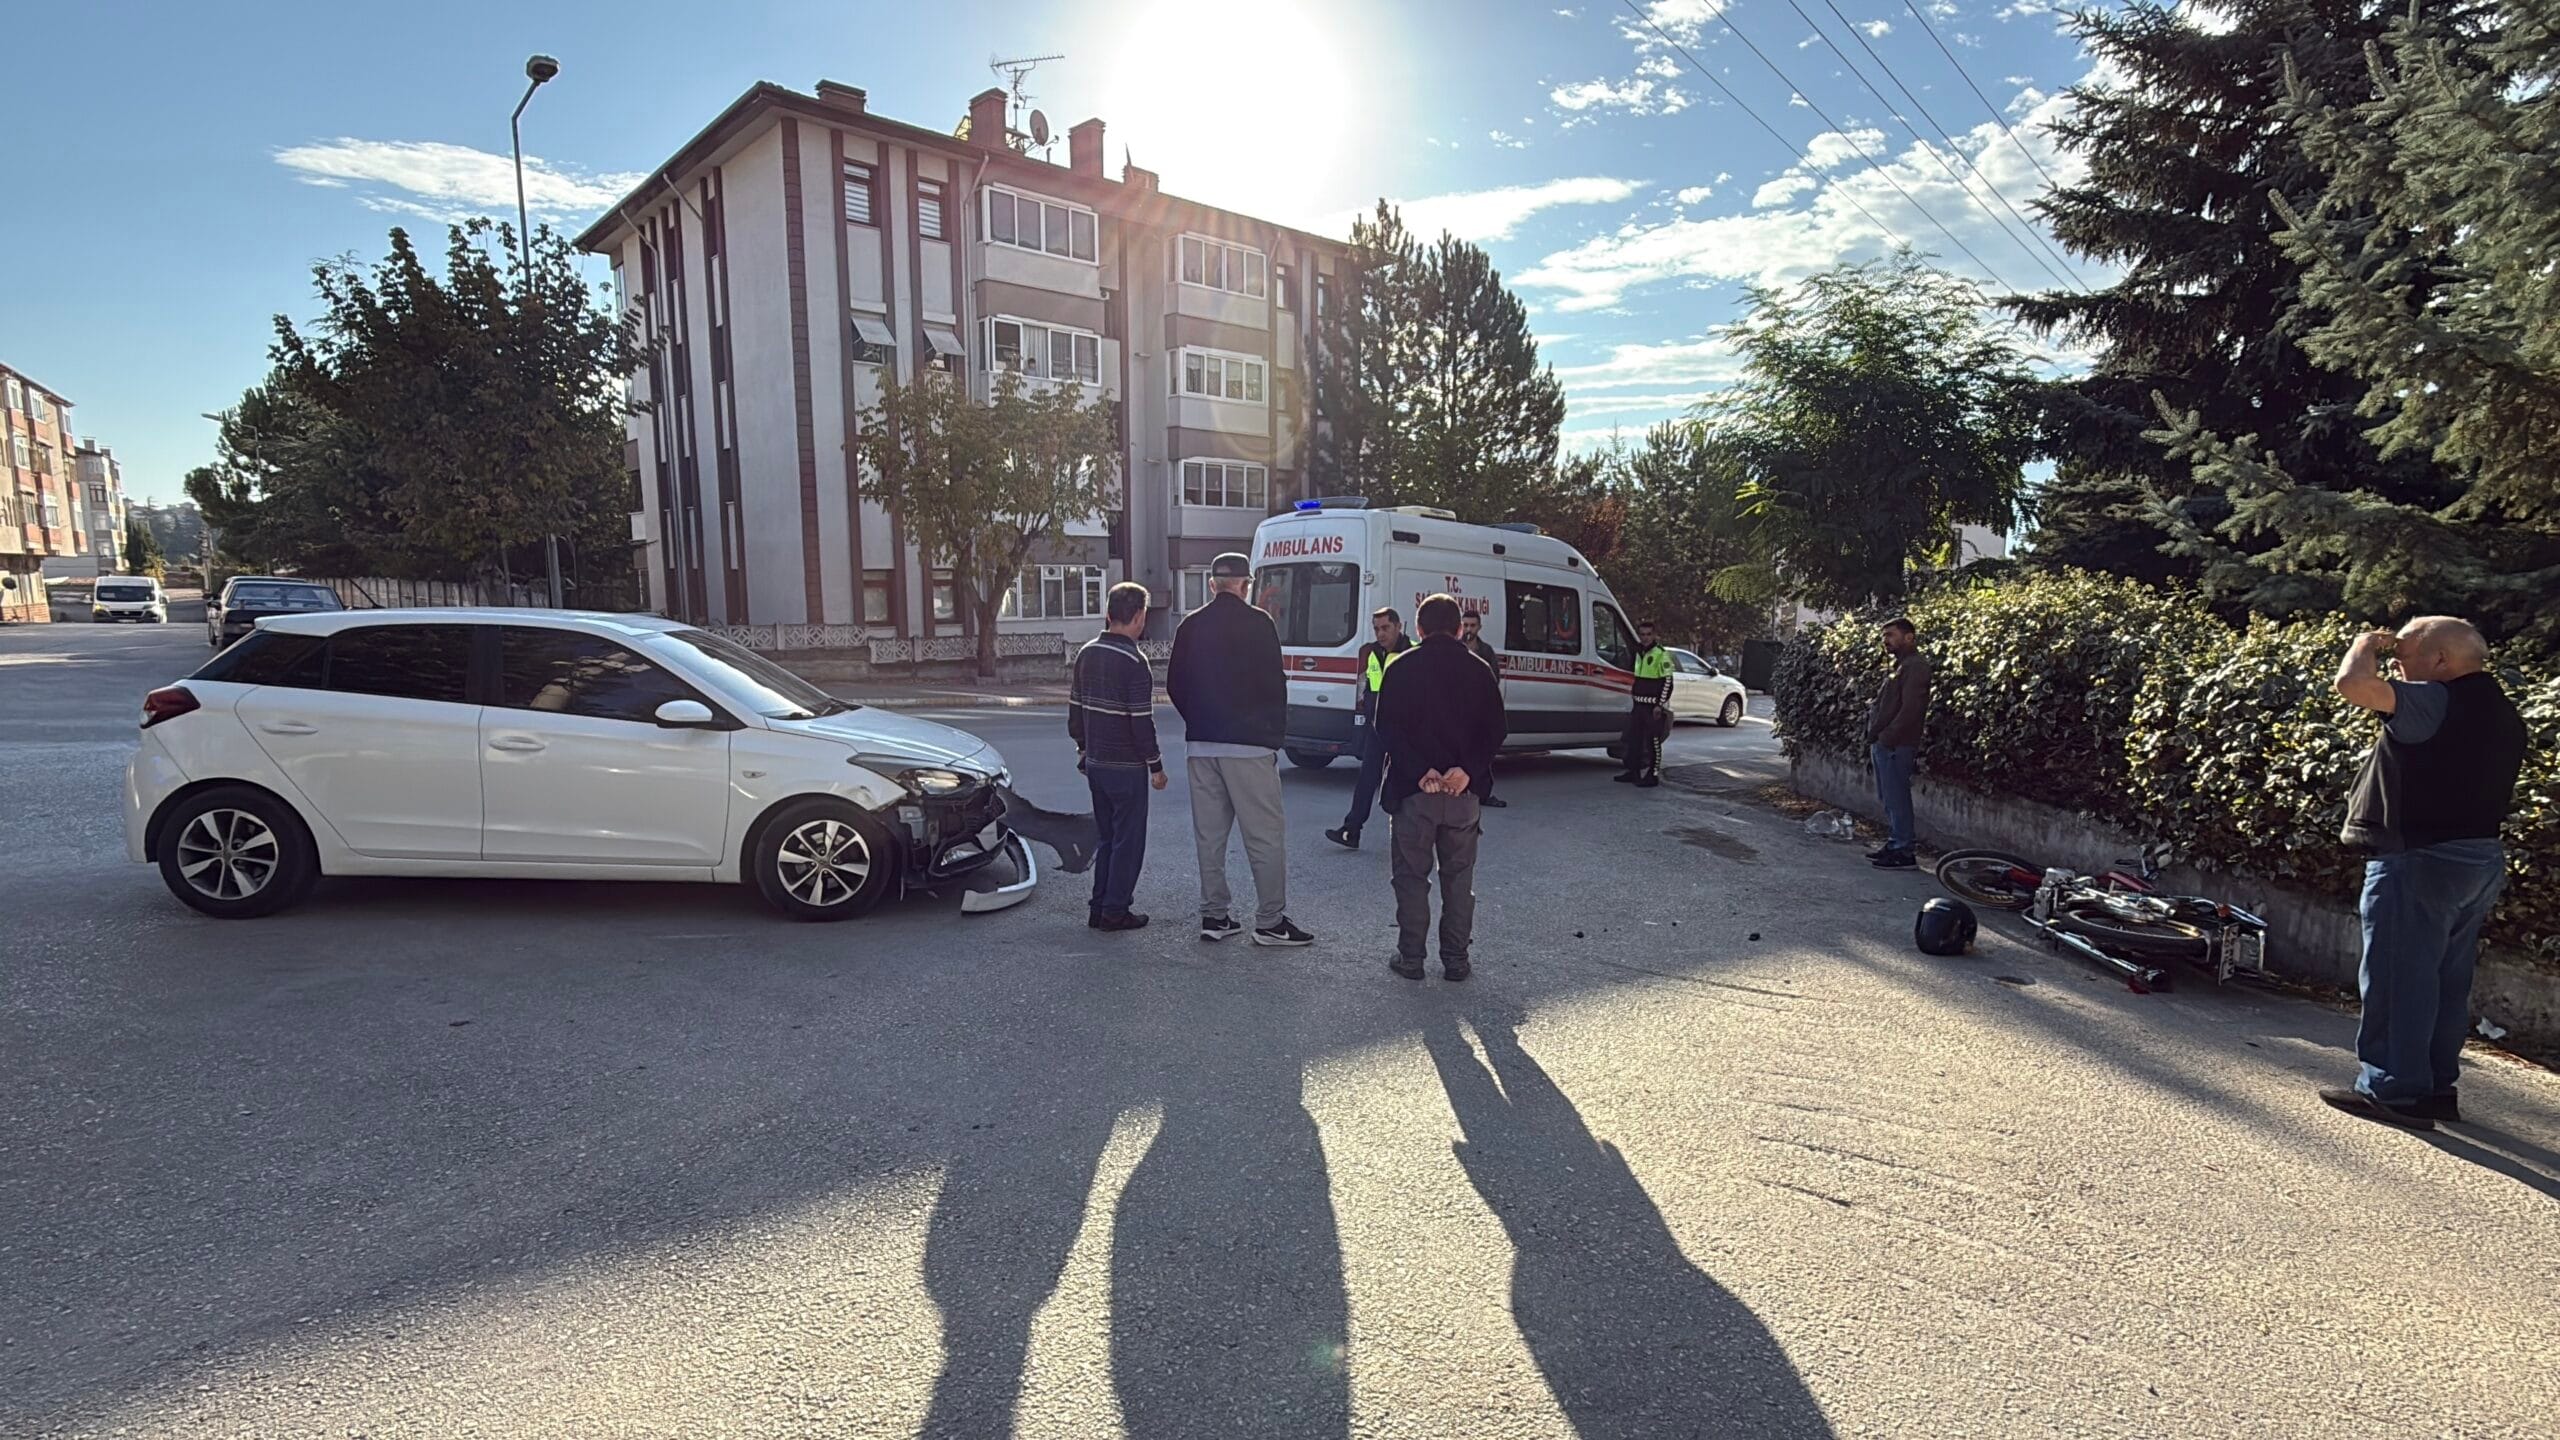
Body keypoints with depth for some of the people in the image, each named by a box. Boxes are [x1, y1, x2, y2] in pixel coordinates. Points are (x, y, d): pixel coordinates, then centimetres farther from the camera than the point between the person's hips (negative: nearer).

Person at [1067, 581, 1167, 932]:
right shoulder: (1134, 662, -17)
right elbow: (1142, 722, -18)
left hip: (1095, 762, 7)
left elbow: (1075, 707, 12)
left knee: (1105, 837, 17)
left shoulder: (1087, 653, 6)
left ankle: (1099, 908, 21)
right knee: (1128, 840, 4)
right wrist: (1156, 766, -9)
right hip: (1126, 767, -7)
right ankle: (1115, 912, 8)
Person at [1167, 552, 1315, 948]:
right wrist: (1276, 736, 3)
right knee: (1266, 834, 0)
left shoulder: (1191, 626, 8)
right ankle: (1270, 921, 1)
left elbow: (1175, 685, 11)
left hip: (1200, 744, 6)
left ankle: (1214, 915, 16)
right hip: (1248, 743, -5)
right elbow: (1274, 685, -8)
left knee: (1209, 833, 11)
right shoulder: (1257, 623, -6)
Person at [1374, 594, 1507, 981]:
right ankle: (1456, 959, 15)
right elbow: (1494, 731, -3)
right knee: (1459, 877, 12)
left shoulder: (1402, 669, -1)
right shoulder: (1479, 670, 5)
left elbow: (1388, 729, -10)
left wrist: (1421, 772, -16)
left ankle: (1410, 958, 11)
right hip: (1464, 791, 2)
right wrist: (1467, 771, -13)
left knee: (1411, 876, 8)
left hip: (1412, 789, -2)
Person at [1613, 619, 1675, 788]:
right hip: (1639, 704, 8)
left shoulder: (1661, 653, -11)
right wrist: (1633, 695, 22)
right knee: (1634, 738, 12)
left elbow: (1667, 681, -14)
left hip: (1654, 706, -8)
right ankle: (1633, 771, 22)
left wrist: (1660, 705, -18)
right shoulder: (1639, 652, 14)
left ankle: (1653, 775, 2)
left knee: (1653, 740, -4)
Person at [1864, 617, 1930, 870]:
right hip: (1883, 744, 10)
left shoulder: (1915, 666, -11)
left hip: (1895, 745, -10)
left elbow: (1910, 709, -20)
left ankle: (1905, 851, -1)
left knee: (1896, 799, -6)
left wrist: (1887, 738, -20)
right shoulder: (1900, 665, 20)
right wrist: (1874, 738, 16)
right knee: (1890, 799, 14)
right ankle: (1894, 845, 22)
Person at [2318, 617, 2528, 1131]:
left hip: (2421, 861, -10)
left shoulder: (2437, 702, -18)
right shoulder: (2499, 711, 14)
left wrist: (2367, 645, -10)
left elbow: (2353, 684, -29)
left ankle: (2393, 1090, 2)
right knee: (2447, 980, 15)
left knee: (2398, 977, -3)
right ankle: (2437, 1086, 23)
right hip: (2480, 859, 10)